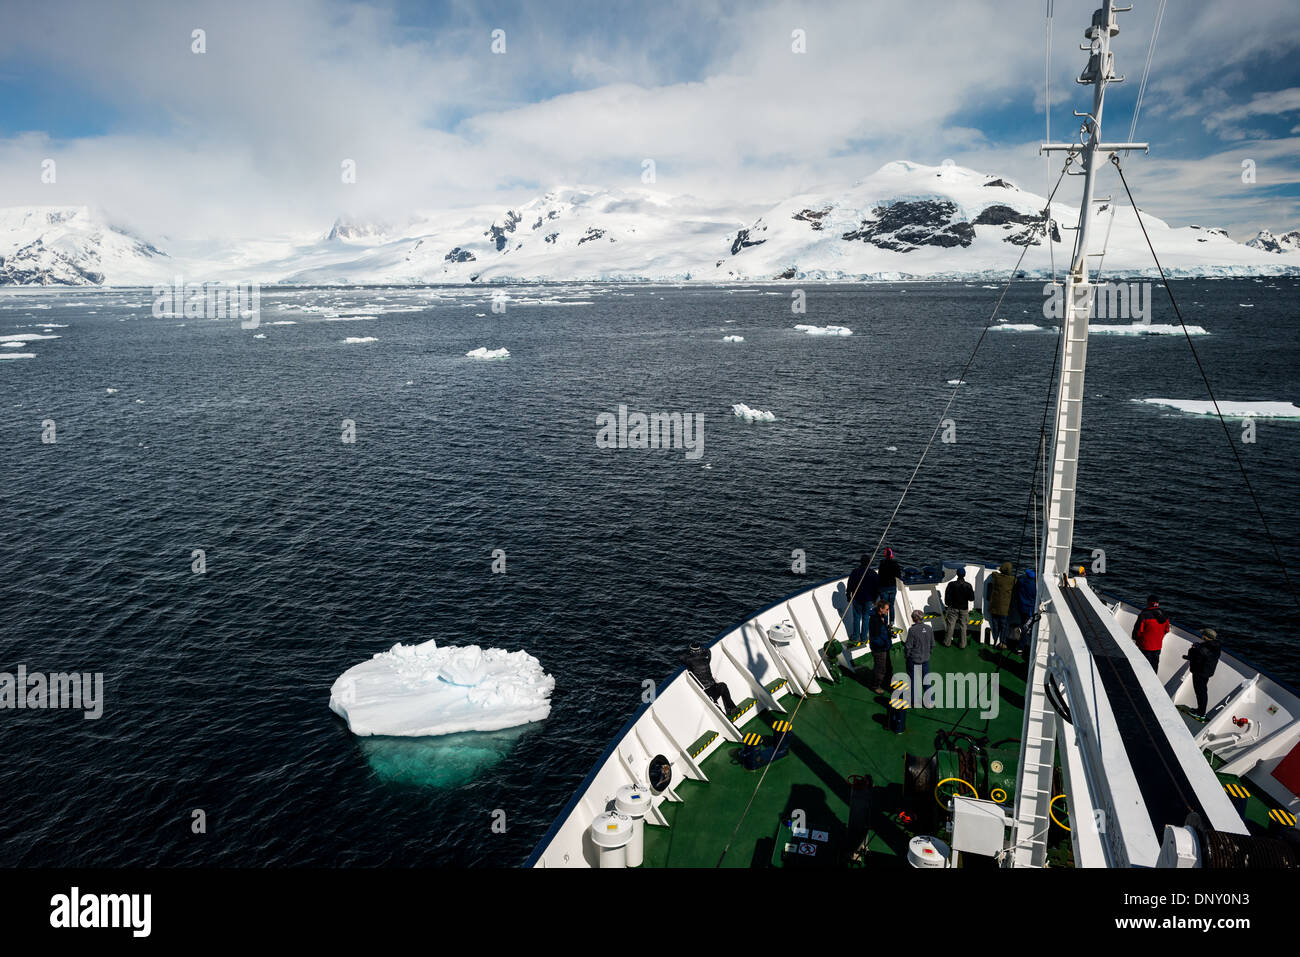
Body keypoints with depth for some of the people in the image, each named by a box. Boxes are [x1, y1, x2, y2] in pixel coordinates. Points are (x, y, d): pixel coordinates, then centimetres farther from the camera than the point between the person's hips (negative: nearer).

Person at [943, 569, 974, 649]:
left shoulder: (951, 584, -13)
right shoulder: (968, 585, -14)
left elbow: (947, 597, -9)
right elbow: (971, 599, -11)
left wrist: (947, 605, 7)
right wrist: (972, 591, 7)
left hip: (953, 608, 0)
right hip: (964, 609, 0)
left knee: (950, 626, 10)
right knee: (963, 627, 11)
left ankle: (947, 643, 16)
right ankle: (962, 644, 16)